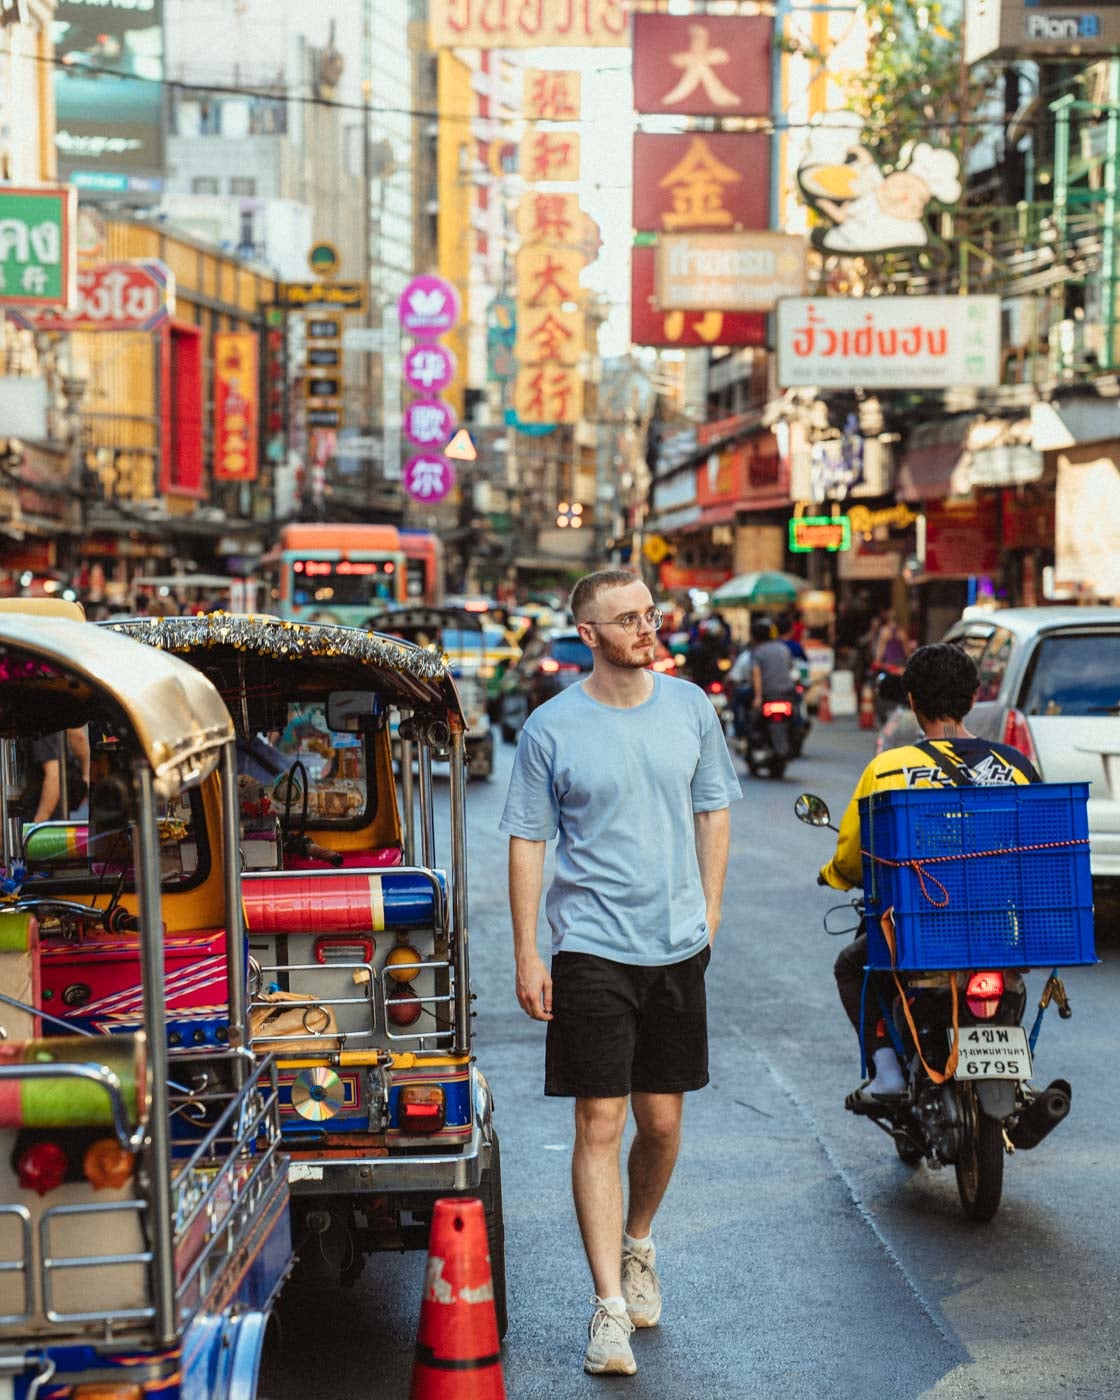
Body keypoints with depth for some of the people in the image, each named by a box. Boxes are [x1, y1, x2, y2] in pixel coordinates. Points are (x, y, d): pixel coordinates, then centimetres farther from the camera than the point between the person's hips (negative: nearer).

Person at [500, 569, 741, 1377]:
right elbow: (527, 842, -1)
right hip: (592, 949, -3)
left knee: (662, 1122, 11)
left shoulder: (690, 707, 5)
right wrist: (527, 955, -5)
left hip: (678, 947, 3)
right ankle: (610, 1306, -1)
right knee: (600, 1124, -5)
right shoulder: (552, 727, -4)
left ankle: (638, 1245, 38)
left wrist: (709, 914, 9)